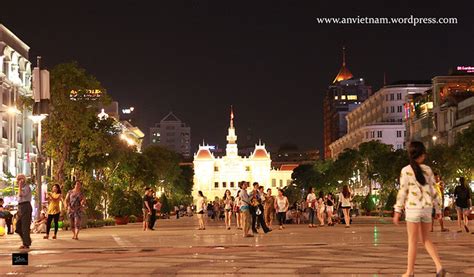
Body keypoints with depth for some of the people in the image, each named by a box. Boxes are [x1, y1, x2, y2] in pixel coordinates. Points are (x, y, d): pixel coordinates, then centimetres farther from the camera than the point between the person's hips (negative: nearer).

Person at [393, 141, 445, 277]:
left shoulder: (406, 170, -5)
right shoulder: (428, 170, 6)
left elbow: (402, 192, -8)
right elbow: (433, 191, 7)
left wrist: (397, 211, -3)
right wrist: (438, 209, 13)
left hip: (413, 208, -3)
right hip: (427, 208, 4)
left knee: (412, 241, 4)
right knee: (426, 239, 15)